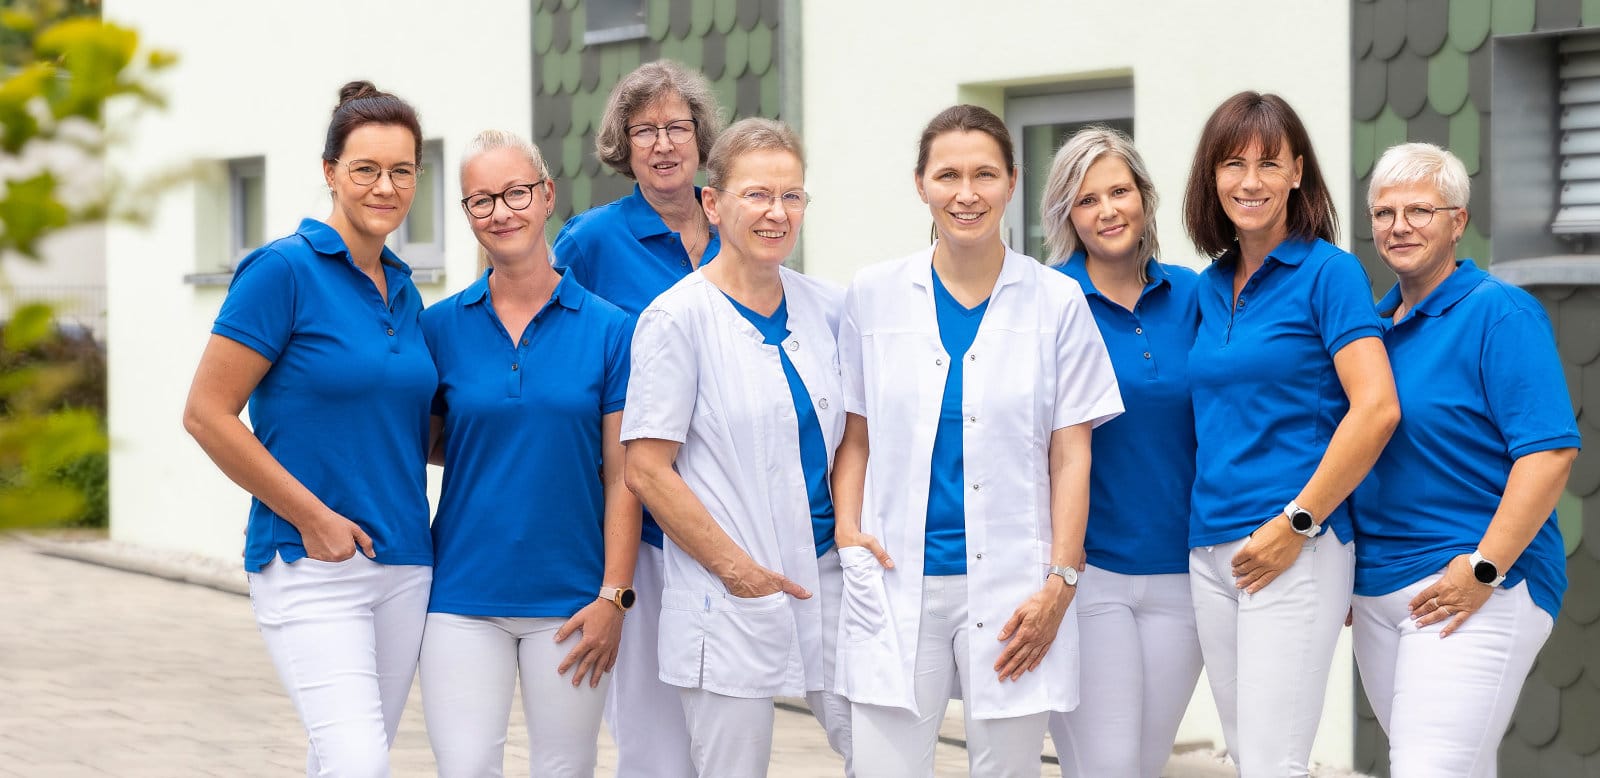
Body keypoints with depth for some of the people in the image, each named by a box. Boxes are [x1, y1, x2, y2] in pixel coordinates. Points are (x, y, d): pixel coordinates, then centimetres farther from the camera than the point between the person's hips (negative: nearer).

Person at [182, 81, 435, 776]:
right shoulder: (284, 269, -8)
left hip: (403, 564, 7)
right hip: (311, 565, -7)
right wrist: (312, 517, -12)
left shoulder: (403, 290, 13)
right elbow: (206, 414, -11)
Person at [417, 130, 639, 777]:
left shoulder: (609, 329, 0)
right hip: (463, 595, 0)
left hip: (570, 599, 0)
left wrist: (614, 596, -6)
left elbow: (622, 476, -1)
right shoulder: (441, 327, 3)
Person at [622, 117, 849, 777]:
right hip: (727, 601, -5)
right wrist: (738, 570, -11)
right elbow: (646, 470, -10)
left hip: (826, 580, 5)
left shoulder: (826, 308, 8)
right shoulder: (678, 318, -7)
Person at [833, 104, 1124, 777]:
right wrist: (848, 530, -4)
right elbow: (855, 436, 12)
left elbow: (1070, 456, 3)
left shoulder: (1057, 303, 4)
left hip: (1011, 589, -1)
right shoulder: (874, 295, 7)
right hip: (896, 584, 1)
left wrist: (1060, 582, -4)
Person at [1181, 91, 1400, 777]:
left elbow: (1377, 409, -15)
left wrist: (1297, 522, -15)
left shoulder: (1328, 271, -6)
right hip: (1213, 548, 7)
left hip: (1295, 546, -7)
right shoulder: (1210, 287, 14)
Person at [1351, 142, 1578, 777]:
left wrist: (1485, 569, -20)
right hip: (1378, 591, 7)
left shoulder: (1500, 313, -7)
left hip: (1481, 589, -7)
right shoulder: (1373, 321, 14)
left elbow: (1550, 452, -15)